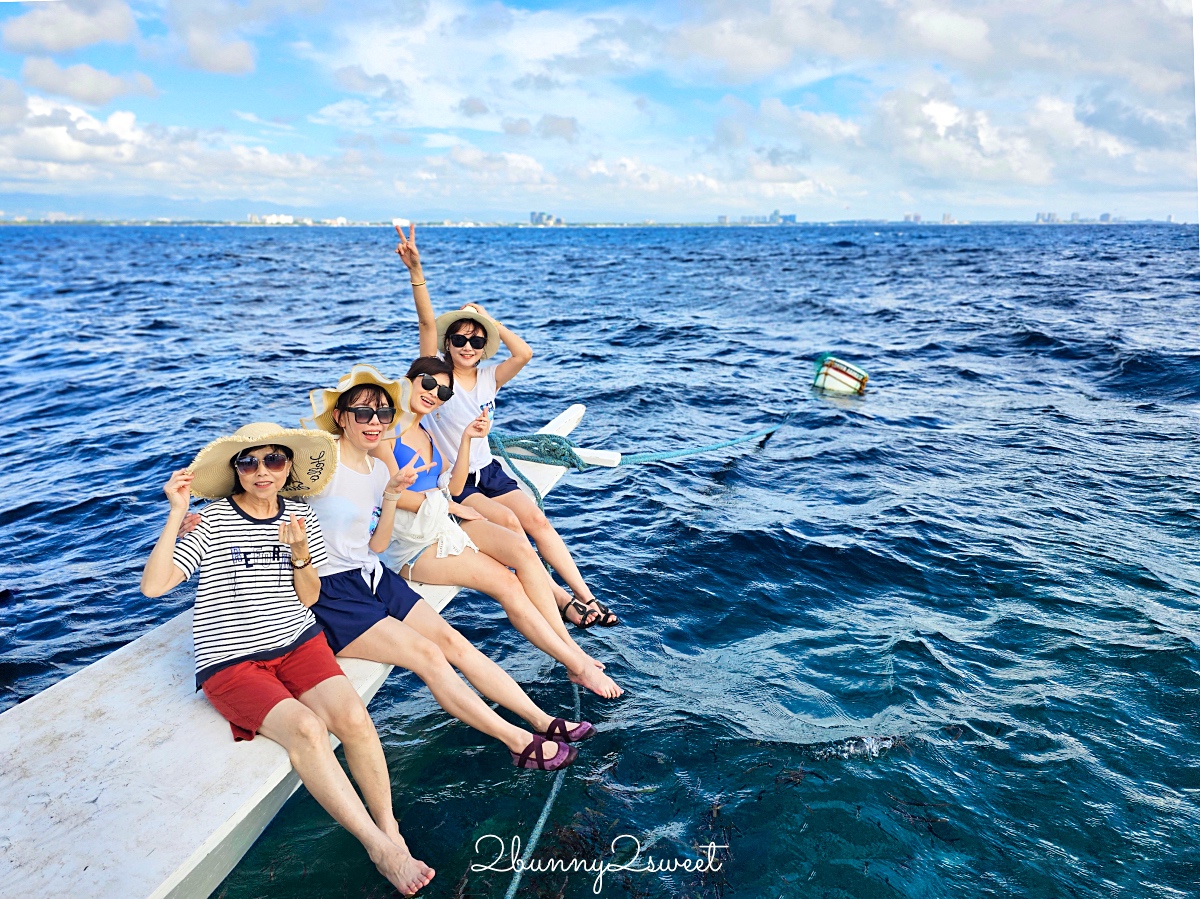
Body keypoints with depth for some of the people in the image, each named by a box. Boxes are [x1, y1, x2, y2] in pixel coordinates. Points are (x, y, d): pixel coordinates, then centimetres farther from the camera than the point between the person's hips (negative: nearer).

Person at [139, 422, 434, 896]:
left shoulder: (300, 517, 7)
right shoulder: (212, 521, -6)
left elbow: (308, 597, 9)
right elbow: (153, 585, -14)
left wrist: (300, 554, -10)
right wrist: (176, 514, -21)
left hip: (298, 642, 4)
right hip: (230, 661, -4)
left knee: (353, 717, -24)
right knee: (304, 727, -29)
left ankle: (391, 830, -9)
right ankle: (378, 846, -20)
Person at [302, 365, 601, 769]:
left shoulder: (378, 469, 8)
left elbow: (375, 546, 9)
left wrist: (392, 495, -3)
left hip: (375, 577, 8)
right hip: (330, 596, -7)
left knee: (453, 641, -4)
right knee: (428, 655, -16)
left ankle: (542, 720, -1)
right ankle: (520, 743, -11)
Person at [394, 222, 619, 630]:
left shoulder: (488, 378, 4)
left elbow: (525, 354, -13)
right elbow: (428, 322, -21)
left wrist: (489, 320, -6)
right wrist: (415, 270, -35)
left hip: (489, 471, 5)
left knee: (536, 519, -15)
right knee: (508, 521, -26)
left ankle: (586, 595, -17)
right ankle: (560, 598, -23)